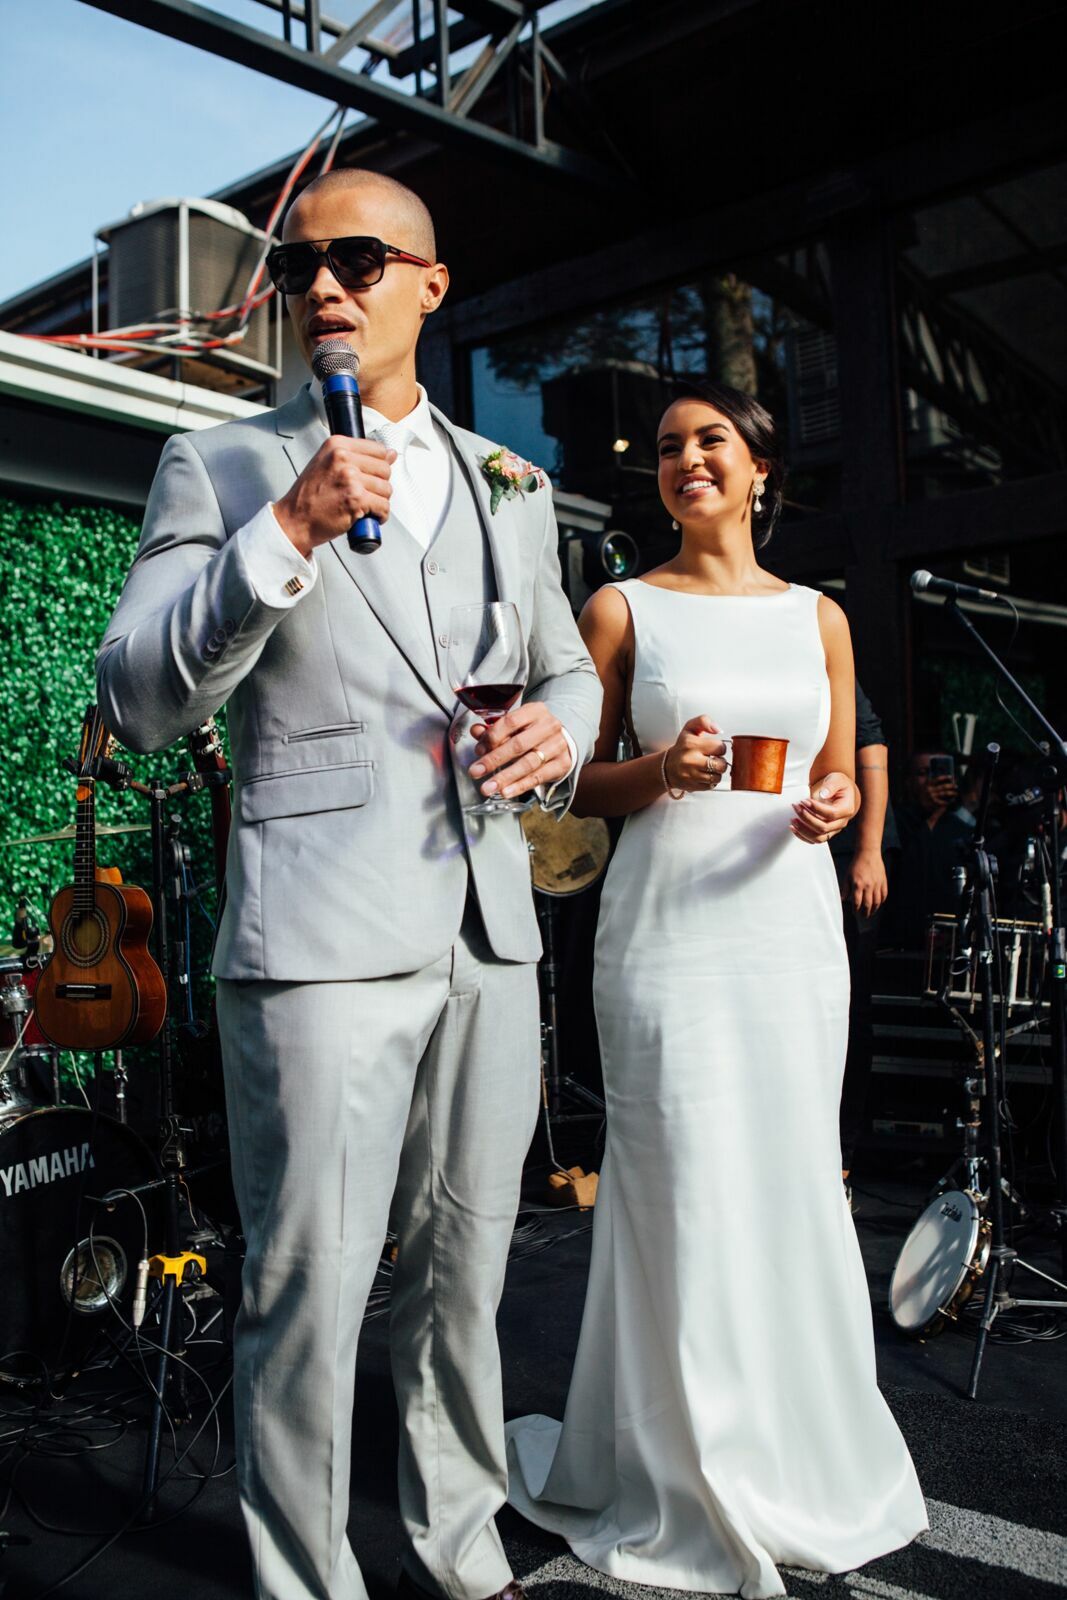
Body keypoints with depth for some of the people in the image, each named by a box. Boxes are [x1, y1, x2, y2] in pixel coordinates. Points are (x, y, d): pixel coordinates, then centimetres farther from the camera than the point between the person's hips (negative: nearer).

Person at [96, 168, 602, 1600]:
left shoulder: (511, 487, 16)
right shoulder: (220, 470, 3)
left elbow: (567, 667, 25)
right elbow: (138, 704, -7)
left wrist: (560, 728, 1)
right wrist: (285, 532, -18)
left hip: (491, 936, 5)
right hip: (321, 943, -4)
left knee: (465, 1271, 16)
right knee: (309, 1294, 1)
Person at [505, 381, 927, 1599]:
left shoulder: (818, 618, 12)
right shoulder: (622, 609, 4)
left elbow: (840, 775, 16)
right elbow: (581, 781, 4)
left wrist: (828, 805, -6)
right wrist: (661, 770, -15)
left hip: (791, 920, 3)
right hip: (667, 929, -3)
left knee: (791, 1184, 9)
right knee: (684, 1194, -2)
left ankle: (801, 1446, 31)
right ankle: (690, 1476, 19)